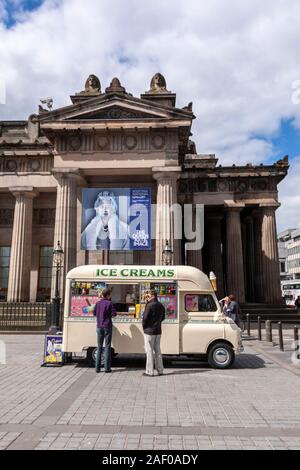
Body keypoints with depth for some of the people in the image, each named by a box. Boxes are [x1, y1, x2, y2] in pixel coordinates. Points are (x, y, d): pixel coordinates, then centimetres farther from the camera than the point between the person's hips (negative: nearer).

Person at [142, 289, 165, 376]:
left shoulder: (149, 305, -17)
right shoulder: (161, 305, 9)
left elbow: (145, 317, -18)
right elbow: (163, 317, 16)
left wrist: (144, 326, -2)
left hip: (149, 331, -7)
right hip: (158, 331, 8)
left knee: (149, 351, -1)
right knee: (157, 350, 15)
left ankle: (150, 371, 3)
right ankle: (160, 370, 18)